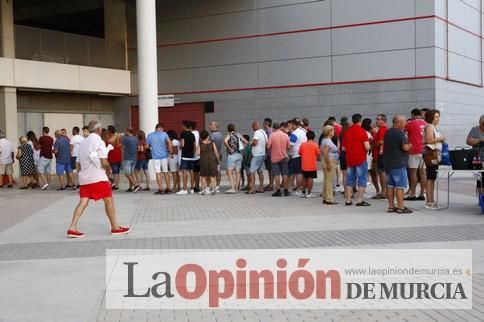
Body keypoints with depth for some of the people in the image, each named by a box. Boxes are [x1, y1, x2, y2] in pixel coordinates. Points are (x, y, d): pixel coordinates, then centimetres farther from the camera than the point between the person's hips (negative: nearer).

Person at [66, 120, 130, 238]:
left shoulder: (83, 143, 14)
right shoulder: (99, 142, -9)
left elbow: (78, 164, 16)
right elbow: (104, 162, -16)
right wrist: (109, 169, 2)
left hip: (84, 177, 7)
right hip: (98, 177, -7)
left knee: (83, 202, 3)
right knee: (109, 201, 4)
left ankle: (72, 228, -7)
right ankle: (115, 227, 11)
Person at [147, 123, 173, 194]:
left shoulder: (150, 135, 1)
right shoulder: (164, 134, -2)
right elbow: (169, 142, -13)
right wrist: (170, 151, -3)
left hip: (155, 156, 0)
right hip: (164, 156, 1)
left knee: (158, 173, 1)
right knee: (166, 172, 9)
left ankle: (161, 189, -1)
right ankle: (168, 188, 11)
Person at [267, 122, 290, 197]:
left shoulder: (272, 135, -9)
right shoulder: (285, 135, -2)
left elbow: (268, 147, -9)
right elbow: (288, 147, 3)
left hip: (275, 158, -2)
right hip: (284, 157, 2)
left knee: (276, 174, 2)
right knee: (285, 174, 7)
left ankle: (278, 191, 0)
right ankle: (286, 190, 9)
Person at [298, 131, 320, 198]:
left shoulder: (302, 144, 1)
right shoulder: (315, 145, -7)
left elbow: (300, 153, 6)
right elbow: (318, 154, -5)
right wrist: (318, 159, 16)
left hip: (304, 165, 3)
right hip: (312, 165, -3)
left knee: (304, 178, 14)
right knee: (310, 178, 0)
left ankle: (303, 192, 18)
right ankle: (309, 193, 0)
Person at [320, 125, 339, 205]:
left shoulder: (324, 140, 14)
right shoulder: (328, 141, -16)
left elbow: (321, 151, 19)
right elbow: (325, 153, -25)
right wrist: (328, 164, -24)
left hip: (326, 162, 10)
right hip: (330, 162, -10)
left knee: (326, 181, 14)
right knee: (329, 181, -7)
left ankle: (325, 198, 18)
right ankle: (329, 199, -5)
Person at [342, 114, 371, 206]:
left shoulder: (347, 132, 5)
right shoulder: (362, 131, -10)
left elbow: (343, 148, 10)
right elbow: (367, 147, -16)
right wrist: (367, 150, 5)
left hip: (349, 159, 5)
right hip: (361, 159, -5)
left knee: (350, 180, 11)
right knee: (362, 180, 1)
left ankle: (348, 200, 12)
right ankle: (360, 200, -2)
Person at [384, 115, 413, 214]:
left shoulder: (387, 133, 13)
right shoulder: (400, 133, -14)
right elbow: (405, 147, -21)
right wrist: (409, 145, 2)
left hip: (388, 163, 8)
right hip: (398, 163, -8)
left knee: (390, 185, 11)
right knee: (400, 186, -4)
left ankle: (391, 206, 14)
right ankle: (400, 207, -5)